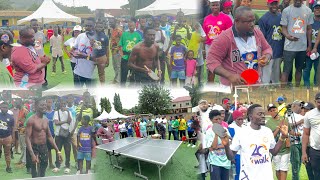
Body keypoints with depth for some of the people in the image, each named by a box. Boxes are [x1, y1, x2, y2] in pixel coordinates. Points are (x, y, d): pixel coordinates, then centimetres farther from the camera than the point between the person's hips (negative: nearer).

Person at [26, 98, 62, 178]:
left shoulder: (46, 120, 10)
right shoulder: (32, 120, -12)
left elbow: (49, 137, 17)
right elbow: (27, 138, -17)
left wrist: (58, 151, 11)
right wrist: (32, 154, -28)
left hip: (44, 148, 7)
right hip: (35, 148, -7)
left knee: (42, 175, 11)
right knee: (36, 176, -10)